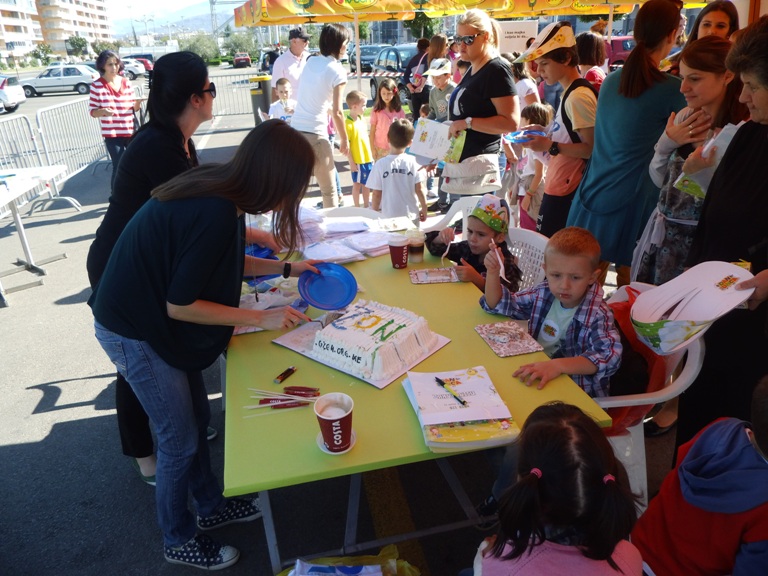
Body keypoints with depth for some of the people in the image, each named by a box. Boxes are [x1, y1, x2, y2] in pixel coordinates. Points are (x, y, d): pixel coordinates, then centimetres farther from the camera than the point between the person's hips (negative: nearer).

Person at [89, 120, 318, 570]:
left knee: (197, 416, 20)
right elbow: (180, 305, -25)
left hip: (149, 317, 9)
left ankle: (211, 507, 42)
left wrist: (285, 268, 9)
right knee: (180, 440, 7)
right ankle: (179, 541, 31)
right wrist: (261, 318, -19)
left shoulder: (219, 188, -5)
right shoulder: (215, 214, -32)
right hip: (133, 333, -9)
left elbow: (218, 261, 11)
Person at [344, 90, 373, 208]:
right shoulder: (348, 123, -17)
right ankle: (357, 208, 17)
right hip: (357, 161, -7)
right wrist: (351, 162, -16)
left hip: (367, 159, 7)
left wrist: (371, 156, 16)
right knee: (357, 184, 6)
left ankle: (366, 206, 26)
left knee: (366, 184, 15)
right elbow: (346, 145, -16)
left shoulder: (362, 119, 7)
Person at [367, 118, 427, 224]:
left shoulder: (380, 164, -9)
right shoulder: (413, 162, -7)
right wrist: (424, 209, 11)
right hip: (411, 216, 1)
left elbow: (376, 194, -7)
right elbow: (419, 189, -4)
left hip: (389, 217, -1)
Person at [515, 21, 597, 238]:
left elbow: (592, 148, -18)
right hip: (558, 187, 10)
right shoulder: (570, 92, 13)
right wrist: (546, 134, 9)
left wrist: (551, 146, -21)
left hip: (564, 192, -10)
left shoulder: (578, 96, -16)